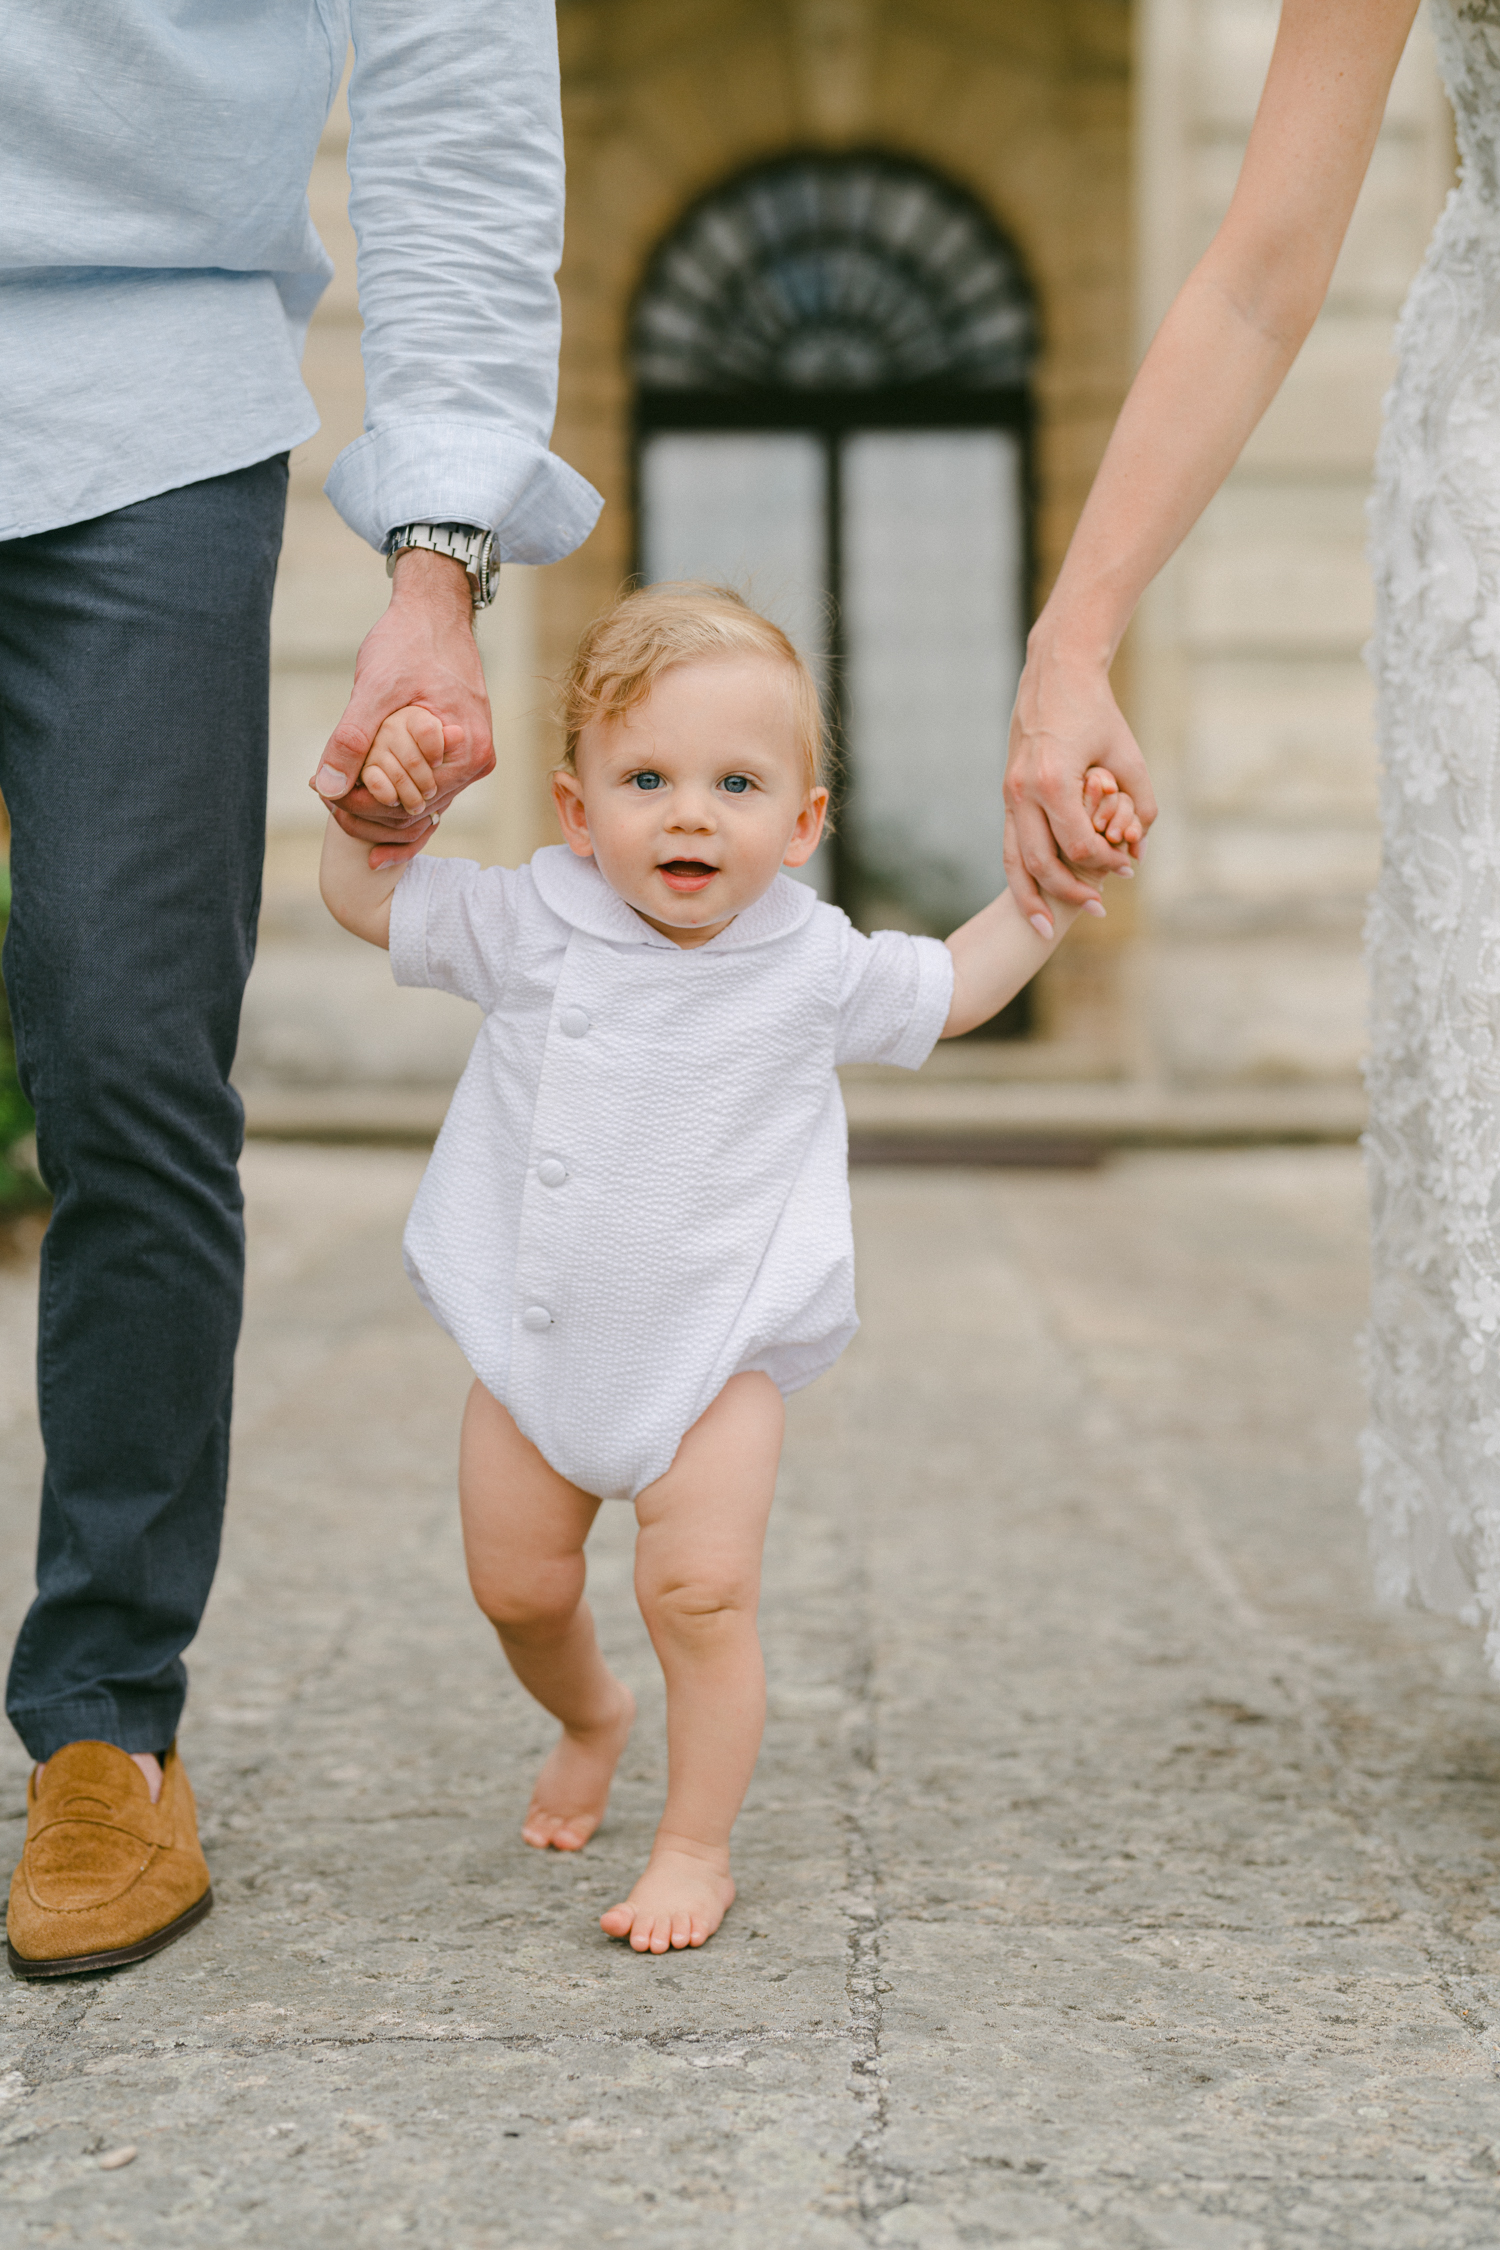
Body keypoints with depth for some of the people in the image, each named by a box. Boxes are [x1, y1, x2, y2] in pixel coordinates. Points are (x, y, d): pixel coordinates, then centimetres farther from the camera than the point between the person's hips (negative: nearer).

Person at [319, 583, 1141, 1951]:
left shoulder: (815, 967, -6)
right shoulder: (529, 931, -6)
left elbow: (951, 990, 14)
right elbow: (366, 898, 6)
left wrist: (1055, 884, 4)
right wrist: (382, 803, -14)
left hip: (713, 1351, -2)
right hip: (533, 1336, 2)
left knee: (701, 1591, -12)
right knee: (518, 1586, 12)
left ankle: (697, 1848, 7)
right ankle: (591, 1717, 45)